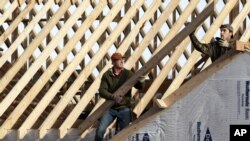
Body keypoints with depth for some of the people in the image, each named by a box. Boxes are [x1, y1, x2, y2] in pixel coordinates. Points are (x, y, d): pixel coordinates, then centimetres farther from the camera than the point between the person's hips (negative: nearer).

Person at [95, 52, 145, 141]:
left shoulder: (128, 74, -2)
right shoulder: (107, 75, -2)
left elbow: (139, 87, -8)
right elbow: (102, 91, -10)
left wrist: (141, 82, -33)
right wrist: (113, 97, -28)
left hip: (124, 109, 0)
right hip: (110, 108, 0)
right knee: (100, 129, -11)